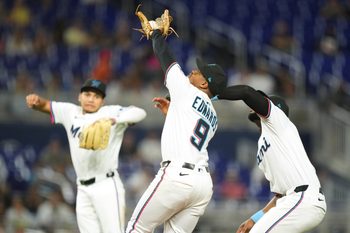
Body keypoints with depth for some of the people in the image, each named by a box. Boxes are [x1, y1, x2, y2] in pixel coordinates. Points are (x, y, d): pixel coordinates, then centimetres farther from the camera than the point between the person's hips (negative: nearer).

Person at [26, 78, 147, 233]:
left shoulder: (111, 112, -3)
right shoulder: (70, 112, 14)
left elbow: (140, 113, -16)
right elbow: (45, 105, 18)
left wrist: (112, 120, -33)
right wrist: (35, 101, -7)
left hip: (107, 186, -6)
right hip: (83, 190, 6)